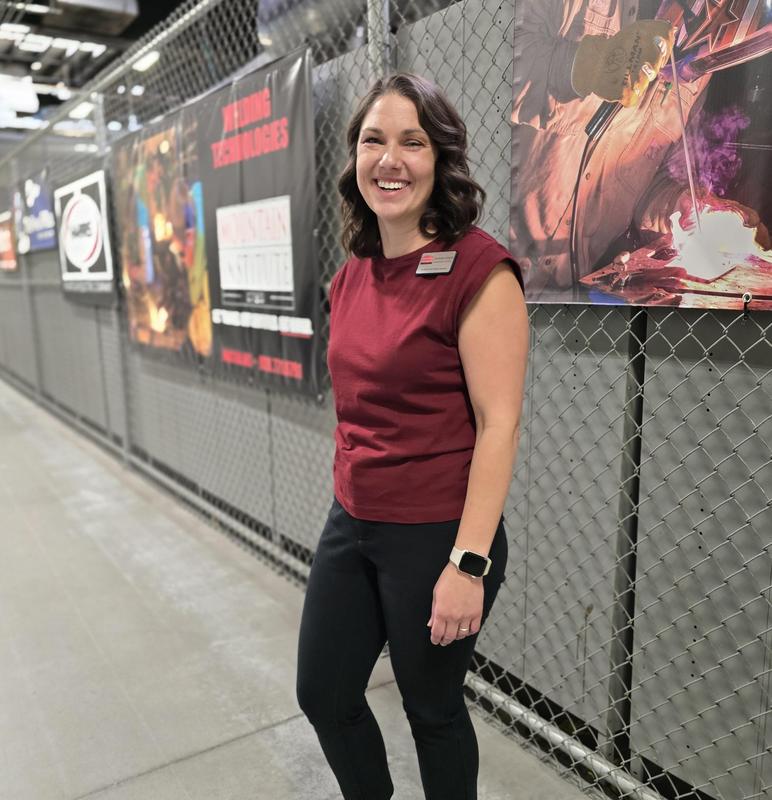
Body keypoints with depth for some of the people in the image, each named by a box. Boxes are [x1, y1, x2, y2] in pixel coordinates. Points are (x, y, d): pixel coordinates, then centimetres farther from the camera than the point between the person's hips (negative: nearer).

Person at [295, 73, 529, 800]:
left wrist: (469, 563, -20)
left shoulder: (479, 269, -16)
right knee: (323, 694, 21)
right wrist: (350, 503, 18)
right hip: (350, 525, 7)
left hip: (436, 536, -7)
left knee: (432, 709, 16)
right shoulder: (350, 276, 6)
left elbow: (499, 424, -18)